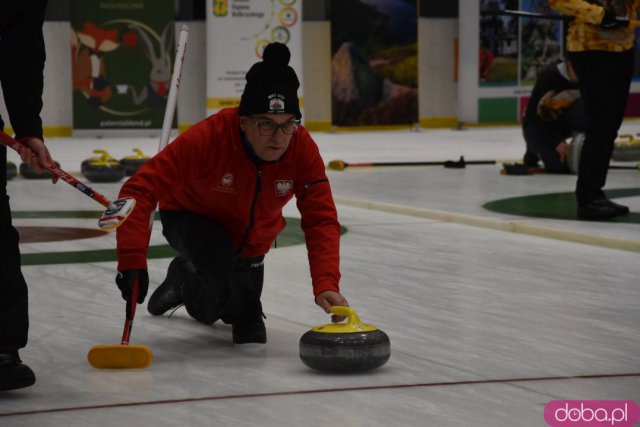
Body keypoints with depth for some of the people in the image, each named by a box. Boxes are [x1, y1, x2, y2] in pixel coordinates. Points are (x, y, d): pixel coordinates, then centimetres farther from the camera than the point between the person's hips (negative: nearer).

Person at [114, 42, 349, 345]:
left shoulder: (303, 150, -29)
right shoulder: (208, 138, -40)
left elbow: (321, 220, -29)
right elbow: (140, 190, -41)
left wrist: (326, 285, -45)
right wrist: (132, 263, -51)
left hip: (250, 234, 5)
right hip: (191, 217, -4)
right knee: (225, 265, -36)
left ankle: (186, 278, 47)